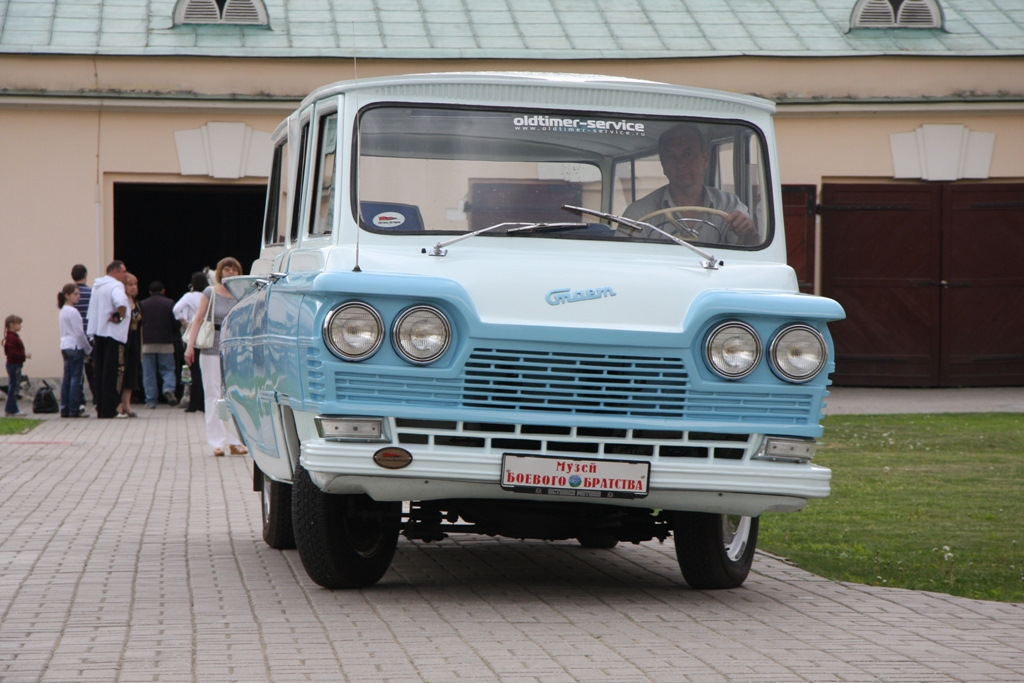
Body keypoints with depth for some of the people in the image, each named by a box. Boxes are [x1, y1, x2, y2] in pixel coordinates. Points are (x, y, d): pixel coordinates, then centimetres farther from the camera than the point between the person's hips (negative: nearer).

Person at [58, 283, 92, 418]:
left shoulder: (63, 311, 15)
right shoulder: (73, 312, -12)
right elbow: (79, 333, -14)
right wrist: (88, 349, -5)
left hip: (65, 346, 9)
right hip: (75, 347, -9)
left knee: (67, 378, 8)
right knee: (76, 378, -6)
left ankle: (65, 409, 8)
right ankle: (74, 409, -7)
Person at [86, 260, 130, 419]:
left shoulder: (97, 286, 17)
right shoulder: (115, 286, -11)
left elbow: (92, 310, 22)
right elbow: (121, 302, -33)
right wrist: (120, 316, -15)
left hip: (97, 333, 8)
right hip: (113, 334, -8)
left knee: (100, 372, 11)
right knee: (113, 373, -5)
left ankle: (100, 408, 13)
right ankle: (109, 409, -7)